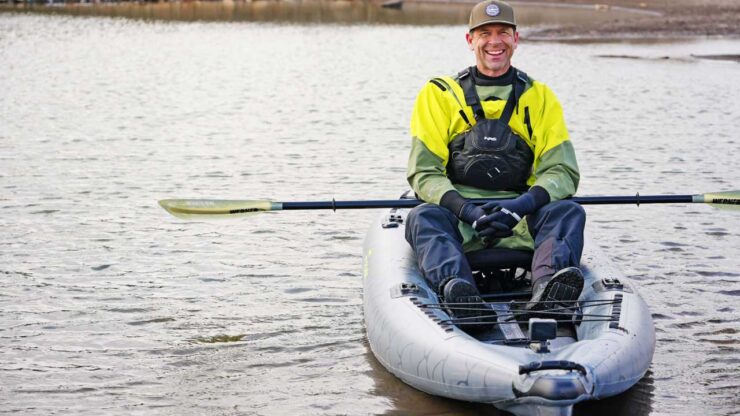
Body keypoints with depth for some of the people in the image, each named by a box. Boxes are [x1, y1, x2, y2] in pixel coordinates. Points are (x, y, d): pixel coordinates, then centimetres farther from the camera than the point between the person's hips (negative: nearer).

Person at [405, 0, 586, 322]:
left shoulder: (539, 98, 14)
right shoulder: (439, 94, 11)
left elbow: (563, 172, 3)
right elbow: (424, 173, 1)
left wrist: (521, 205, -19)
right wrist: (467, 211, -19)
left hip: (520, 221, 1)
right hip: (456, 216, -1)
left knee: (569, 212, -27)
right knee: (423, 218, -32)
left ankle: (546, 293, -55)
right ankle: (456, 290, -61)